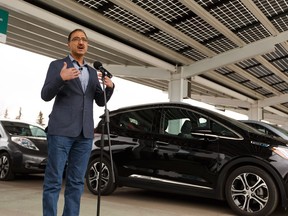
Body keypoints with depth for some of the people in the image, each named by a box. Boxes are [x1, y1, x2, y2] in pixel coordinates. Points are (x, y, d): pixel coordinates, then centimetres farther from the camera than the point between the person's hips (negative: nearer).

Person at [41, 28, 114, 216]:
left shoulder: (93, 72, 19)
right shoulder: (57, 65, 6)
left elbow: (101, 102, 16)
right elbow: (46, 95, -4)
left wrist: (110, 86, -4)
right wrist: (61, 78, -22)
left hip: (85, 132, 5)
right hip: (61, 130, -4)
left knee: (76, 182, 7)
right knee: (54, 180, -2)